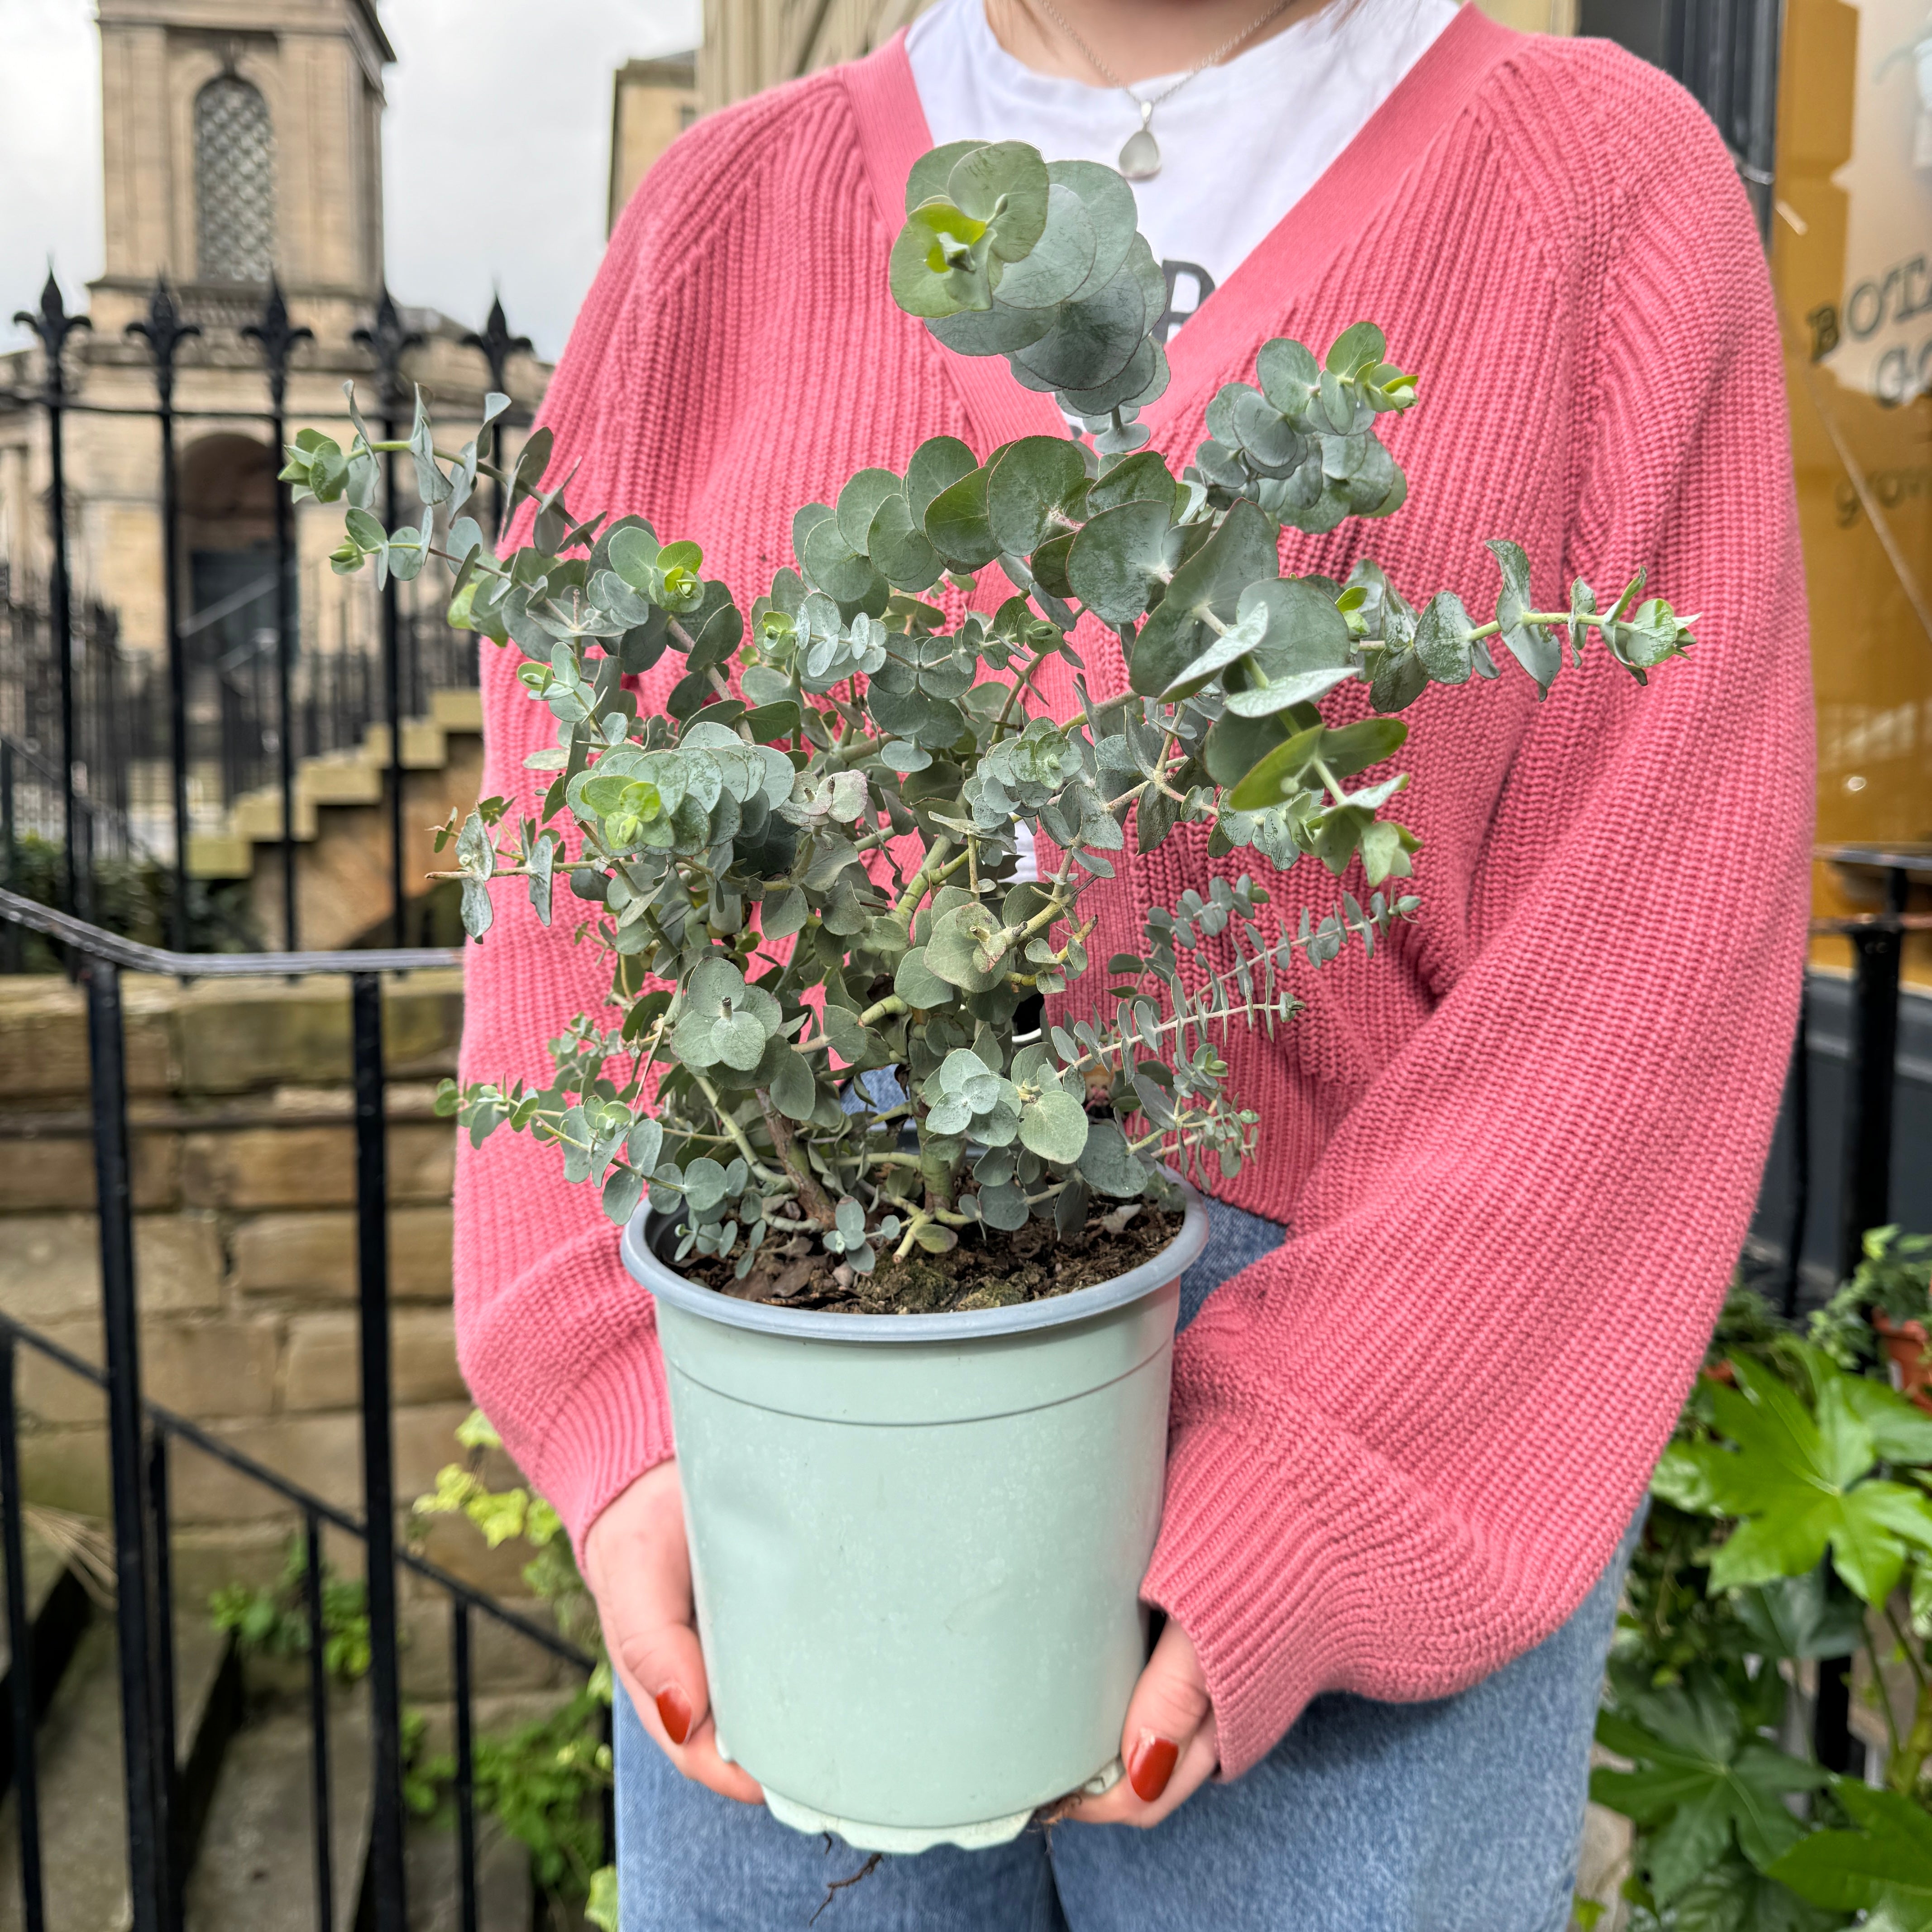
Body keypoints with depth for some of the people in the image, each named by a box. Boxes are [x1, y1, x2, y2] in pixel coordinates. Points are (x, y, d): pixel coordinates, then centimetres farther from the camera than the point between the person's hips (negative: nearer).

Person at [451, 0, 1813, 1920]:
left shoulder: (1616, 198, 0)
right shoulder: (729, 216, 6)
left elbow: (1643, 947, -7)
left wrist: (1298, 1516, -14)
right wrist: (628, 1424, -9)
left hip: (1373, 1438, -1)